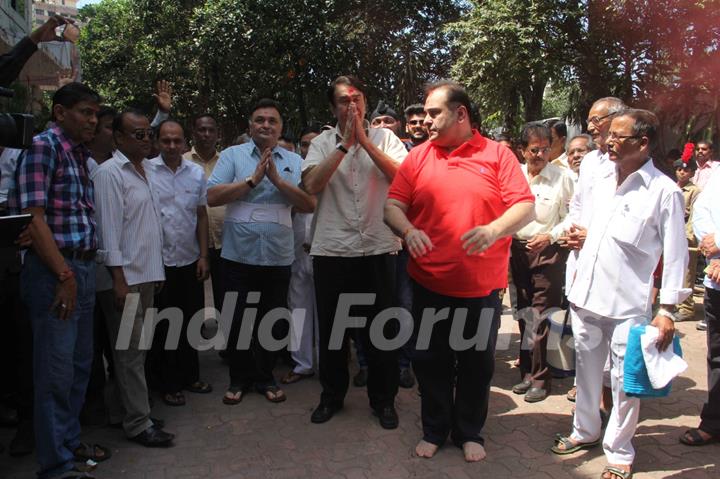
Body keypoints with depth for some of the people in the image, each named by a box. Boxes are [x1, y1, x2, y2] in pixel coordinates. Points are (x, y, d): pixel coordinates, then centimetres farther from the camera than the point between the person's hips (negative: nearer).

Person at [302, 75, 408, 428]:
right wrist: (345, 142, -14)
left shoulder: (384, 137, 4)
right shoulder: (323, 142, 5)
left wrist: (364, 140, -14)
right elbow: (312, 184, -11)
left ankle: (383, 399, 26)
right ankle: (332, 396, 31)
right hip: (331, 250, 1)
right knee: (331, 328, 12)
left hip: (378, 249, -1)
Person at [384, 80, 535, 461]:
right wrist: (408, 230, -18)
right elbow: (393, 206, 3)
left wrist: (493, 230, -23)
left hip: (482, 286, -1)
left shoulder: (497, 155, -1)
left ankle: (469, 433, 33)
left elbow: (525, 208, -5)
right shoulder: (417, 157, 5)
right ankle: (435, 431, 32)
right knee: (430, 361, 12)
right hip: (429, 284, 2)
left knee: (477, 363, 11)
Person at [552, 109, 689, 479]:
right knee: (586, 371, 18)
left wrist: (667, 309, -12)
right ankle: (585, 430, 37)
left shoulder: (664, 191, -10)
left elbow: (675, 254, -9)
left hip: (627, 305, -5)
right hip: (585, 297, 6)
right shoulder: (601, 179, 6)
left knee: (624, 380, 6)